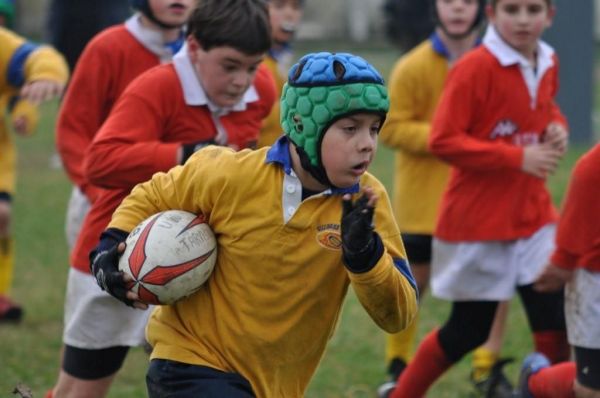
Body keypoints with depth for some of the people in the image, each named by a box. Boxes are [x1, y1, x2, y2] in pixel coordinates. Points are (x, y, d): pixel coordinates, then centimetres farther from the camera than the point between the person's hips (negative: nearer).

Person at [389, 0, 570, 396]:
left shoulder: (548, 64, 3)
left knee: (555, 323, -4)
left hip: (533, 215, 5)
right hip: (479, 221, -5)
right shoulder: (475, 68, -18)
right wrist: (518, 157, -24)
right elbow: (443, 141, -20)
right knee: (469, 330, 7)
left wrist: (557, 128, -2)